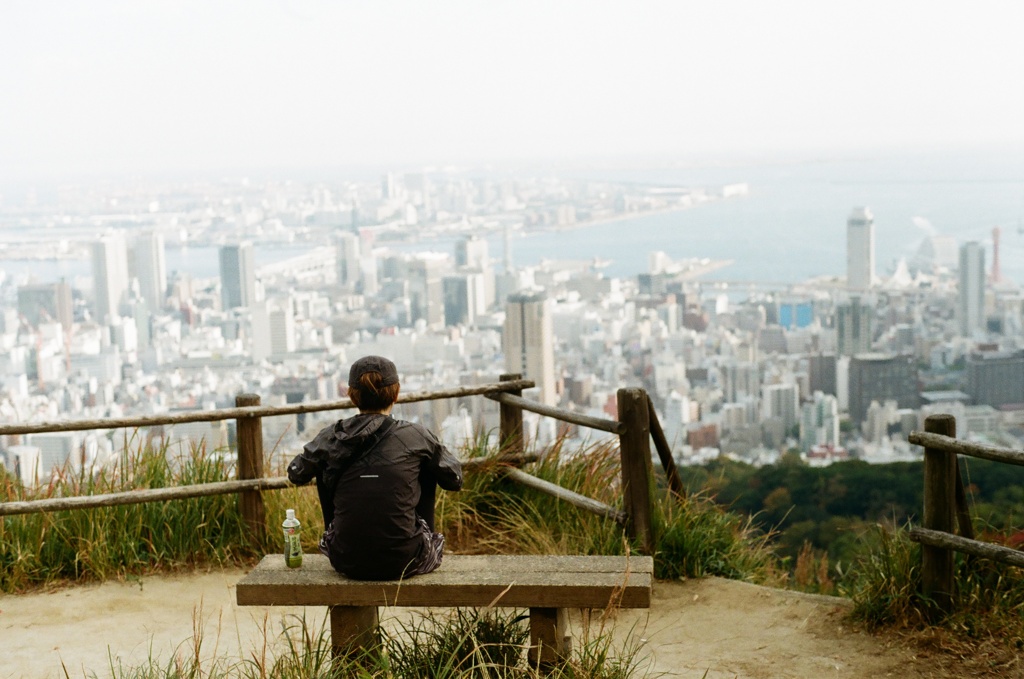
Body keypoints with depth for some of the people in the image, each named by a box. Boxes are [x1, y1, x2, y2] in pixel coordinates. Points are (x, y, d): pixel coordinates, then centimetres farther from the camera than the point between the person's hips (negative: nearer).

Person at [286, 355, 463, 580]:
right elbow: (455, 480, 8)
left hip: (346, 562, 2)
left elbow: (295, 474, 14)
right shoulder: (415, 436, -5)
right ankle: (427, 546, 39)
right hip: (403, 562, -1)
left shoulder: (332, 436, -1)